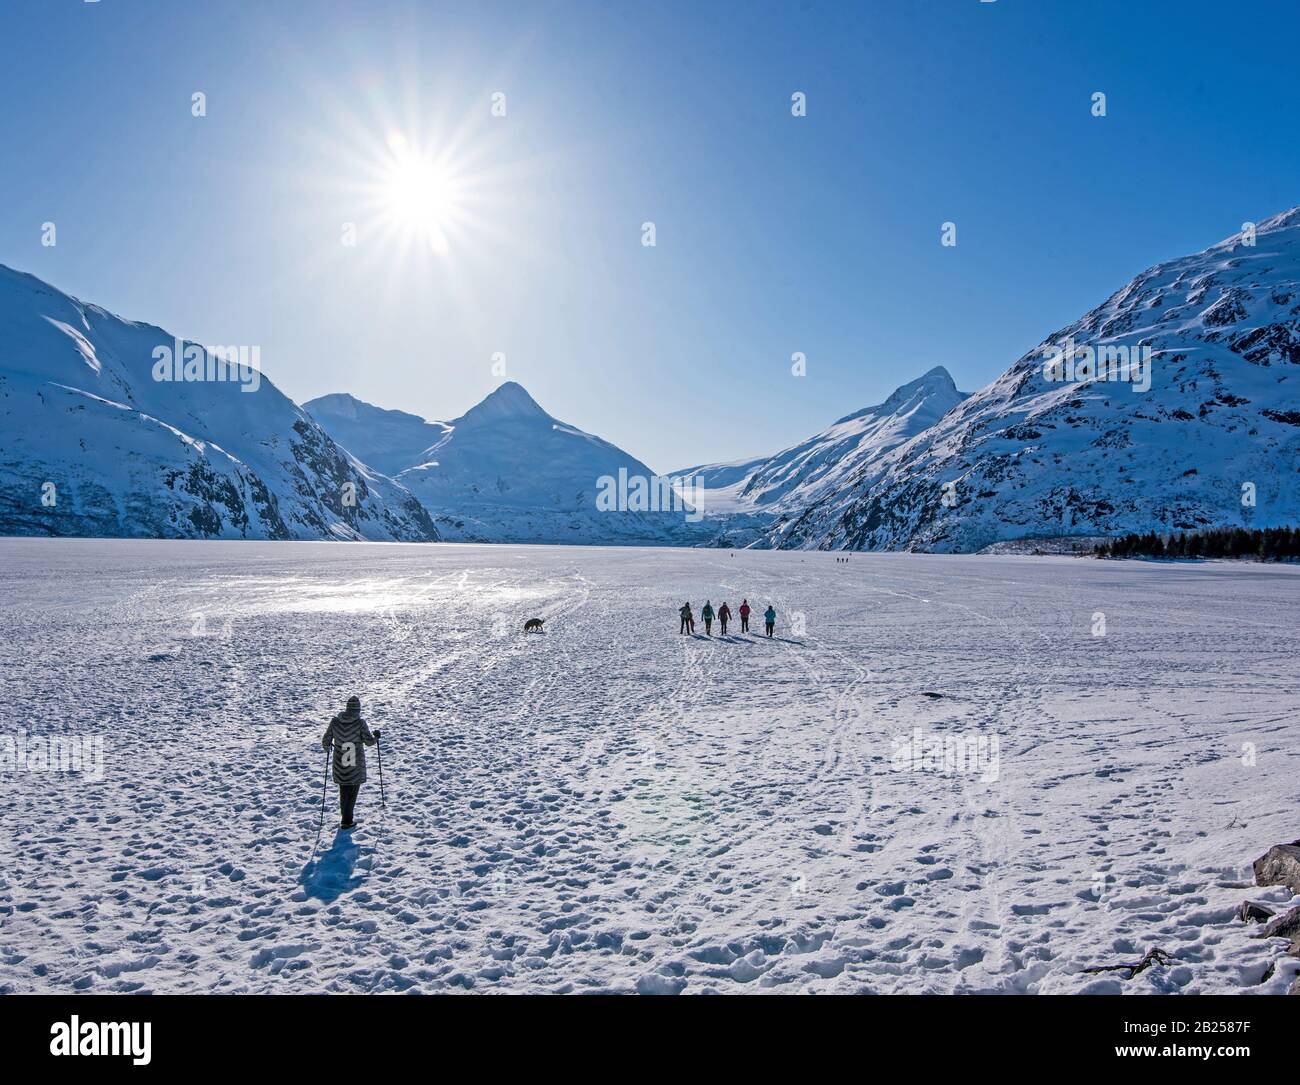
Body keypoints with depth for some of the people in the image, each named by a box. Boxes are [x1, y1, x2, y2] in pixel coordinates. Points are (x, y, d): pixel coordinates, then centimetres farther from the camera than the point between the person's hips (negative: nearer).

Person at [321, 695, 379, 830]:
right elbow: (369, 741, -13)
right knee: (352, 792, 10)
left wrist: (326, 746, 23)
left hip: (340, 765, 3)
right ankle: (347, 821, 5)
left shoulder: (335, 721, -5)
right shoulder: (360, 723, -14)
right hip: (356, 767, -3)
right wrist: (376, 737, 8)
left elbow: (325, 742, 0)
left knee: (344, 791, 19)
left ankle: (346, 819, 28)